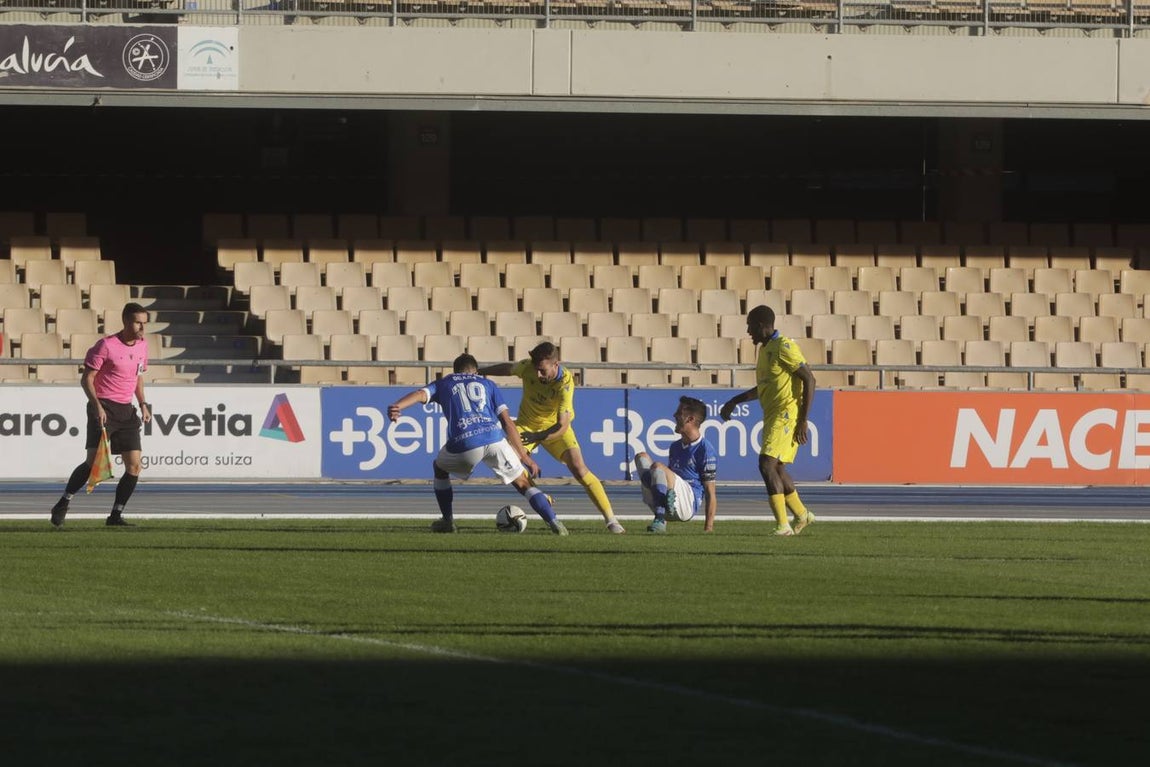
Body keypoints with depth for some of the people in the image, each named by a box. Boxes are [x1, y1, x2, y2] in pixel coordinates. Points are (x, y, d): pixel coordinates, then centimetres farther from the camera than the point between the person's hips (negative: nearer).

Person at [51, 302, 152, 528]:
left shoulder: (142, 345, 11)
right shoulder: (106, 346, -10)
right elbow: (87, 378, -9)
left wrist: (143, 403, 13)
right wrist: (97, 405, -22)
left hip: (126, 410, 7)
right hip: (103, 408, -7)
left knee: (135, 465, -3)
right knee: (94, 461, -16)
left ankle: (115, 515, 5)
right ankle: (62, 505, -3)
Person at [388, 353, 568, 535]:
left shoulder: (443, 384, 26)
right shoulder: (488, 384, 28)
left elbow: (421, 394, 4)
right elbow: (507, 422, 20)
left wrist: (396, 407, -15)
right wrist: (525, 457, 20)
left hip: (463, 444, -1)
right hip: (494, 438, 1)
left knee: (440, 468, 33)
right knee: (523, 484, 13)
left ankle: (447, 521, 32)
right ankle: (554, 523, -4)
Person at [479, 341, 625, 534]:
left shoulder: (565, 383, -31)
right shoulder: (527, 368, -21)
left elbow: (562, 426, -33)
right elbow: (508, 368, 4)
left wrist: (538, 437, -48)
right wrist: (480, 372, 18)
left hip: (555, 427, -3)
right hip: (527, 424, 3)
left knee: (578, 468, -20)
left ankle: (611, 520, -13)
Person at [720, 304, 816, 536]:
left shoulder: (784, 347, -13)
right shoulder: (764, 349, 17)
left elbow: (809, 380, -17)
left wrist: (803, 421, -19)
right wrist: (734, 401, 30)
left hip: (786, 415, -10)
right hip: (772, 417, 10)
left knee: (767, 465, -18)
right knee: (777, 469, 14)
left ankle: (783, 525, -17)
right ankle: (802, 515, 31)